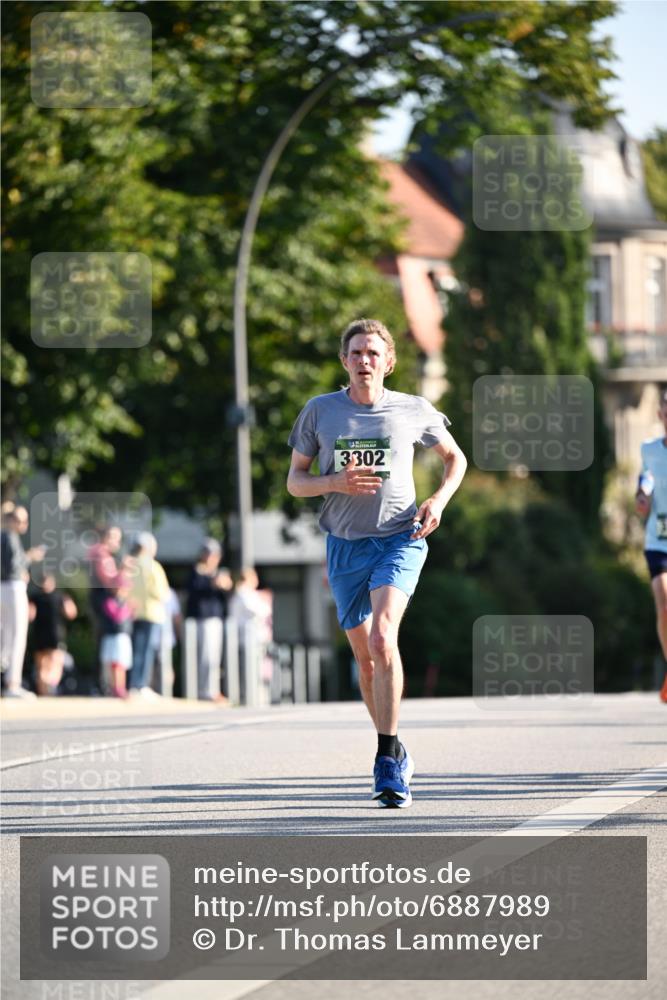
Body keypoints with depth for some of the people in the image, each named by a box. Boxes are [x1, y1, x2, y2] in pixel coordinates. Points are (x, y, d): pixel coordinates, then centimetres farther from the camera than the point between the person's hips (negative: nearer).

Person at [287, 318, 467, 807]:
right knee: (366, 657, 7)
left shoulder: (414, 410, 1)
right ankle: (395, 755, 26)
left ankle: (389, 756, -23)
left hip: (400, 538, -3)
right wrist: (336, 482, -13)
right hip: (345, 545, 3)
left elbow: (455, 459, 17)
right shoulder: (320, 411, 3)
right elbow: (295, 481, 7)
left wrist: (439, 501, -2)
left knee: (383, 636, -24)